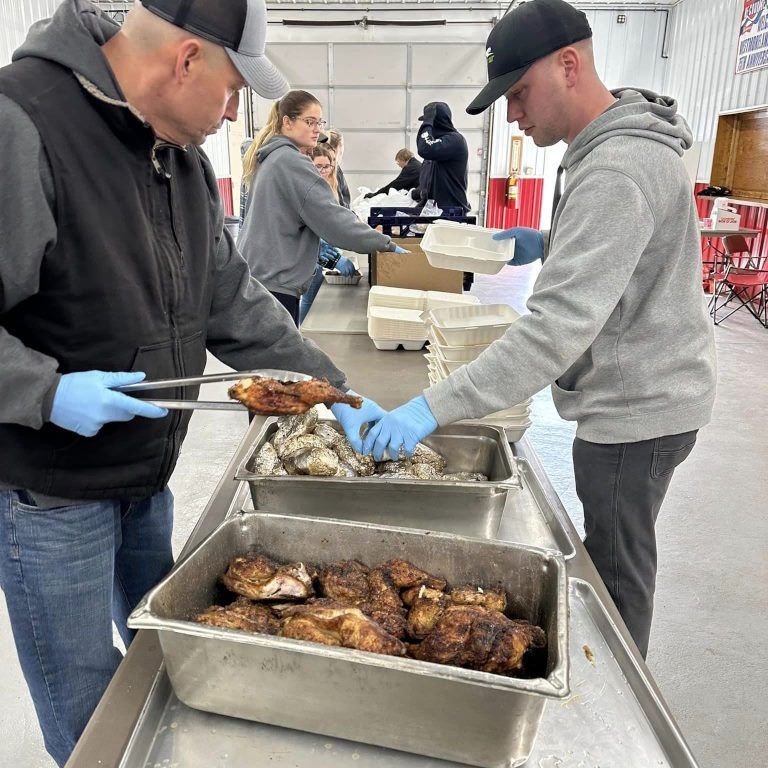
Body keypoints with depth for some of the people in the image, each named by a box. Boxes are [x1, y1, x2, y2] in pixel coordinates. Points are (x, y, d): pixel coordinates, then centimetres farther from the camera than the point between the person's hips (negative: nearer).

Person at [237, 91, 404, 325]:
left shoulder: (273, 158, 18)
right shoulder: (291, 162, -14)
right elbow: (331, 217, -20)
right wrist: (385, 243, -15)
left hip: (261, 274, 10)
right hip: (274, 280, -10)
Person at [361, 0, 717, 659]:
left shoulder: (617, 170, -27)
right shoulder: (611, 146, 7)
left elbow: (561, 325, -35)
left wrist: (435, 406, -36)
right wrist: (550, 245, 7)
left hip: (636, 407, -10)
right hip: (633, 397, 10)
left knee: (616, 575, 7)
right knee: (613, 559, 24)